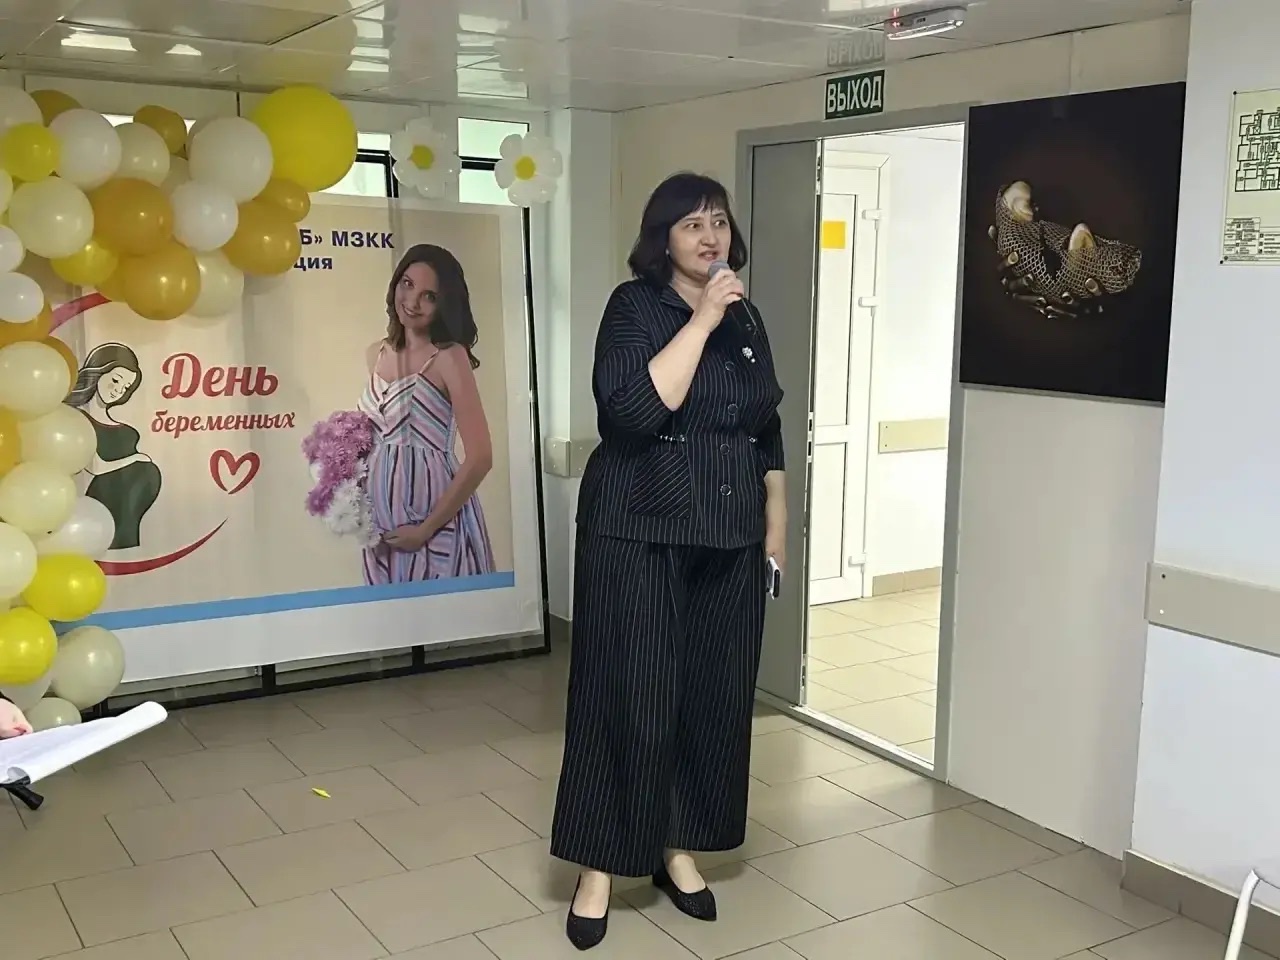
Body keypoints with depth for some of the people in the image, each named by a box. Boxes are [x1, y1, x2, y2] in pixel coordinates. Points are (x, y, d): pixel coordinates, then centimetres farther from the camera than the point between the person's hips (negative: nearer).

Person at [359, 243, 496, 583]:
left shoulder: (449, 357, -11)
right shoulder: (376, 354, 8)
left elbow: (480, 458, -16)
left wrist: (426, 528, -14)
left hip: (436, 521, -6)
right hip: (383, 524, 6)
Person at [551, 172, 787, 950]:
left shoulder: (746, 316, 10)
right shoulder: (635, 306, -7)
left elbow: (768, 427, 16)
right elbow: (633, 410, -23)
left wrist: (775, 522, 14)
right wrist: (700, 321, -22)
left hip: (730, 537, 6)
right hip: (639, 533, -5)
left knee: (716, 696, 9)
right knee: (630, 699, -2)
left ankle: (678, 850, 26)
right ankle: (600, 867, 12)